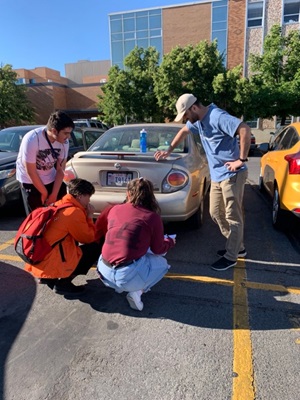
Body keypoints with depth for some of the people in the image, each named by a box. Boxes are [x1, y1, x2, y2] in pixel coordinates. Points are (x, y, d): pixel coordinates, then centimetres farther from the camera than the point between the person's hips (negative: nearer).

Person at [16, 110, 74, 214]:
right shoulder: (31, 140, -30)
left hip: (51, 180, 5)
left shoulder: (64, 142, -16)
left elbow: (60, 169, -8)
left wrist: (54, 194, -10)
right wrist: (44, 193, -11)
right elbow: (31, 172, -21)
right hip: (30, 182, -4)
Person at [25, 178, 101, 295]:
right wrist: (89, 216, 4)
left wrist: (86, 215, 14)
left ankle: (47, 277, 17)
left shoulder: (58, 205, 11)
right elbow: (89, 238, -4)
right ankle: (63, 283, -1)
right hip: (49, 265, -9)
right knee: (95, 248, 0)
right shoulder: (74, 212, -16)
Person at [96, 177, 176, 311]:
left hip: (104, 273, 5)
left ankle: (120, 286, 14)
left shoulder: (113, 209, 6)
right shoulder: (152, 217, -5)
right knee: (161, 263, 24)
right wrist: (170, 241, 27)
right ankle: (136, 291, 4)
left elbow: (96, 230, 20)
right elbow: (158, 250, 5)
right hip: (129, 276, -5)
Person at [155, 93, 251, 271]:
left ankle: (231, 257, 15)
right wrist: (169, 151, 25)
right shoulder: (198, 120, 8)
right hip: (217, 175, 10)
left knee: (233, 216, 1)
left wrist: (242, 159, -24)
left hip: (232, 175, -10)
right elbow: (184, 131, 27)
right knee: (216, 213, 15)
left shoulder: (217, 117, -21)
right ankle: (238, 247, 30)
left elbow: (245, 130, -30)